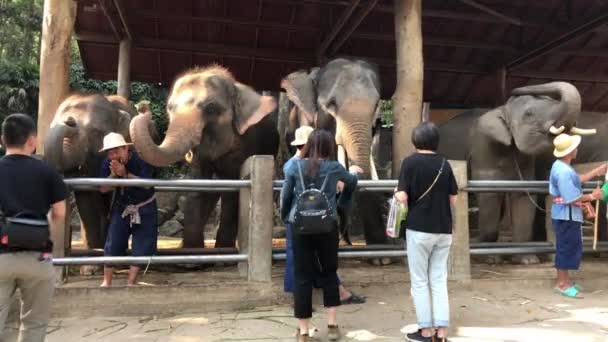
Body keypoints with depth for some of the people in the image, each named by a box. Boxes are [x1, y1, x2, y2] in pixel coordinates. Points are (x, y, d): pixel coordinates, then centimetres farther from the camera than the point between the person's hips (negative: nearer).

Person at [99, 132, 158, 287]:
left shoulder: (140, 159, -20)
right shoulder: (107, 164, -8)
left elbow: (147, 184, -26)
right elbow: (103, 189, -9)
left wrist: (125, 174, -34)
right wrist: (113, 174, -26)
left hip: (144, 208, -3)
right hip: (121, 208, 3)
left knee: (141, 246, -3)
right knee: (113, 244, -1)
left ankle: (131, 282, 7)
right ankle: (106, 281, 14)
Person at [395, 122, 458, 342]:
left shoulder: (410, 162, -8)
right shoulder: (444, 164, 5)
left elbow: (402, 197, -14)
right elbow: (453, 200, 6)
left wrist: (396, 192, 7)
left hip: (419, 229, -4)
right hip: (443, 230, 4)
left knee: (420, 282, 7)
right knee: (439, 281, 11)